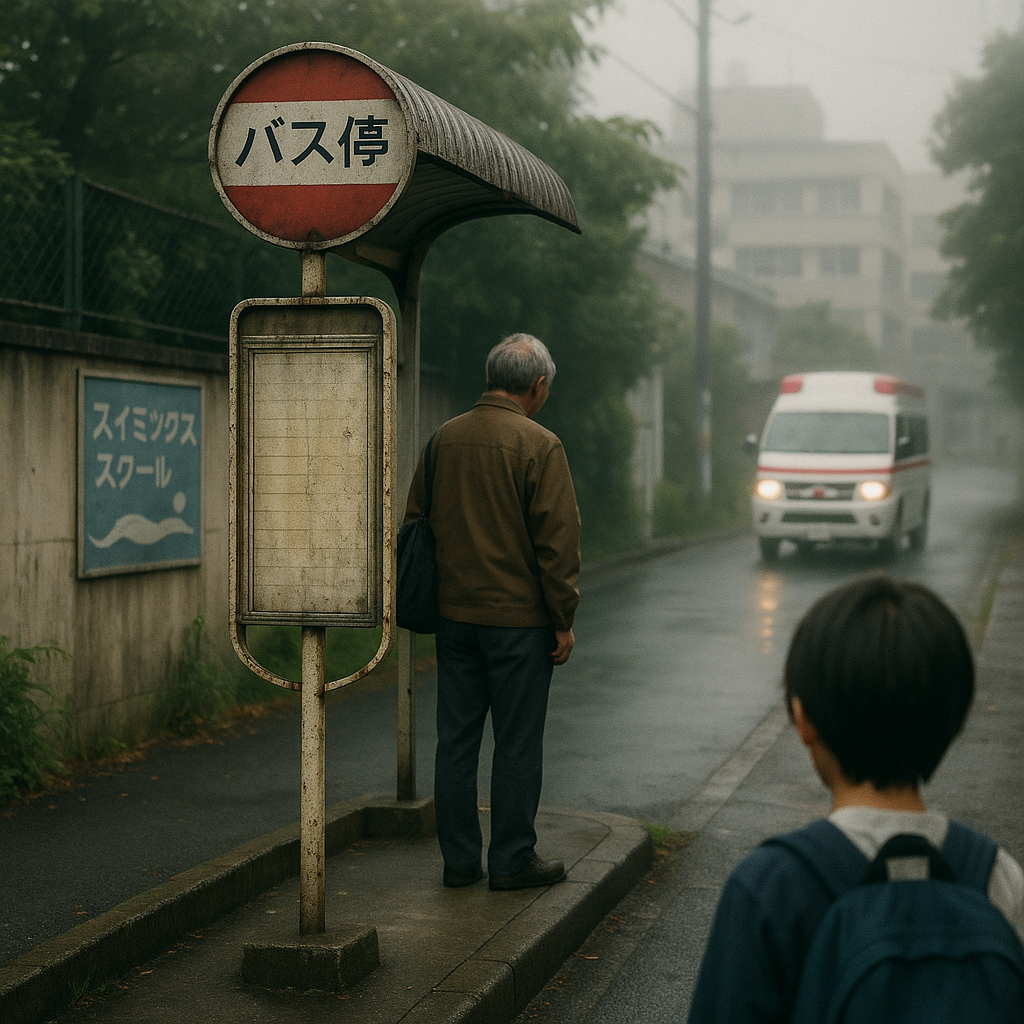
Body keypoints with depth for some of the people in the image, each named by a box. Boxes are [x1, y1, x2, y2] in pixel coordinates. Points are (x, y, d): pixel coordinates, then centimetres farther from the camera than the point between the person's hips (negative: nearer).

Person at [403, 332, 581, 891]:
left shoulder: (444, 437, 6)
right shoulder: (539, 446, -11)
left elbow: (415, 522, 13)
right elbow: (557, 541, -13)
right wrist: (564, 620, -6)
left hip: (453, 614, 6)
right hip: (519, 617, -5)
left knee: (456, 738, 10)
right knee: (518, 742, 3)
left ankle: (459, 858, 16)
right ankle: (512, 860, 9)